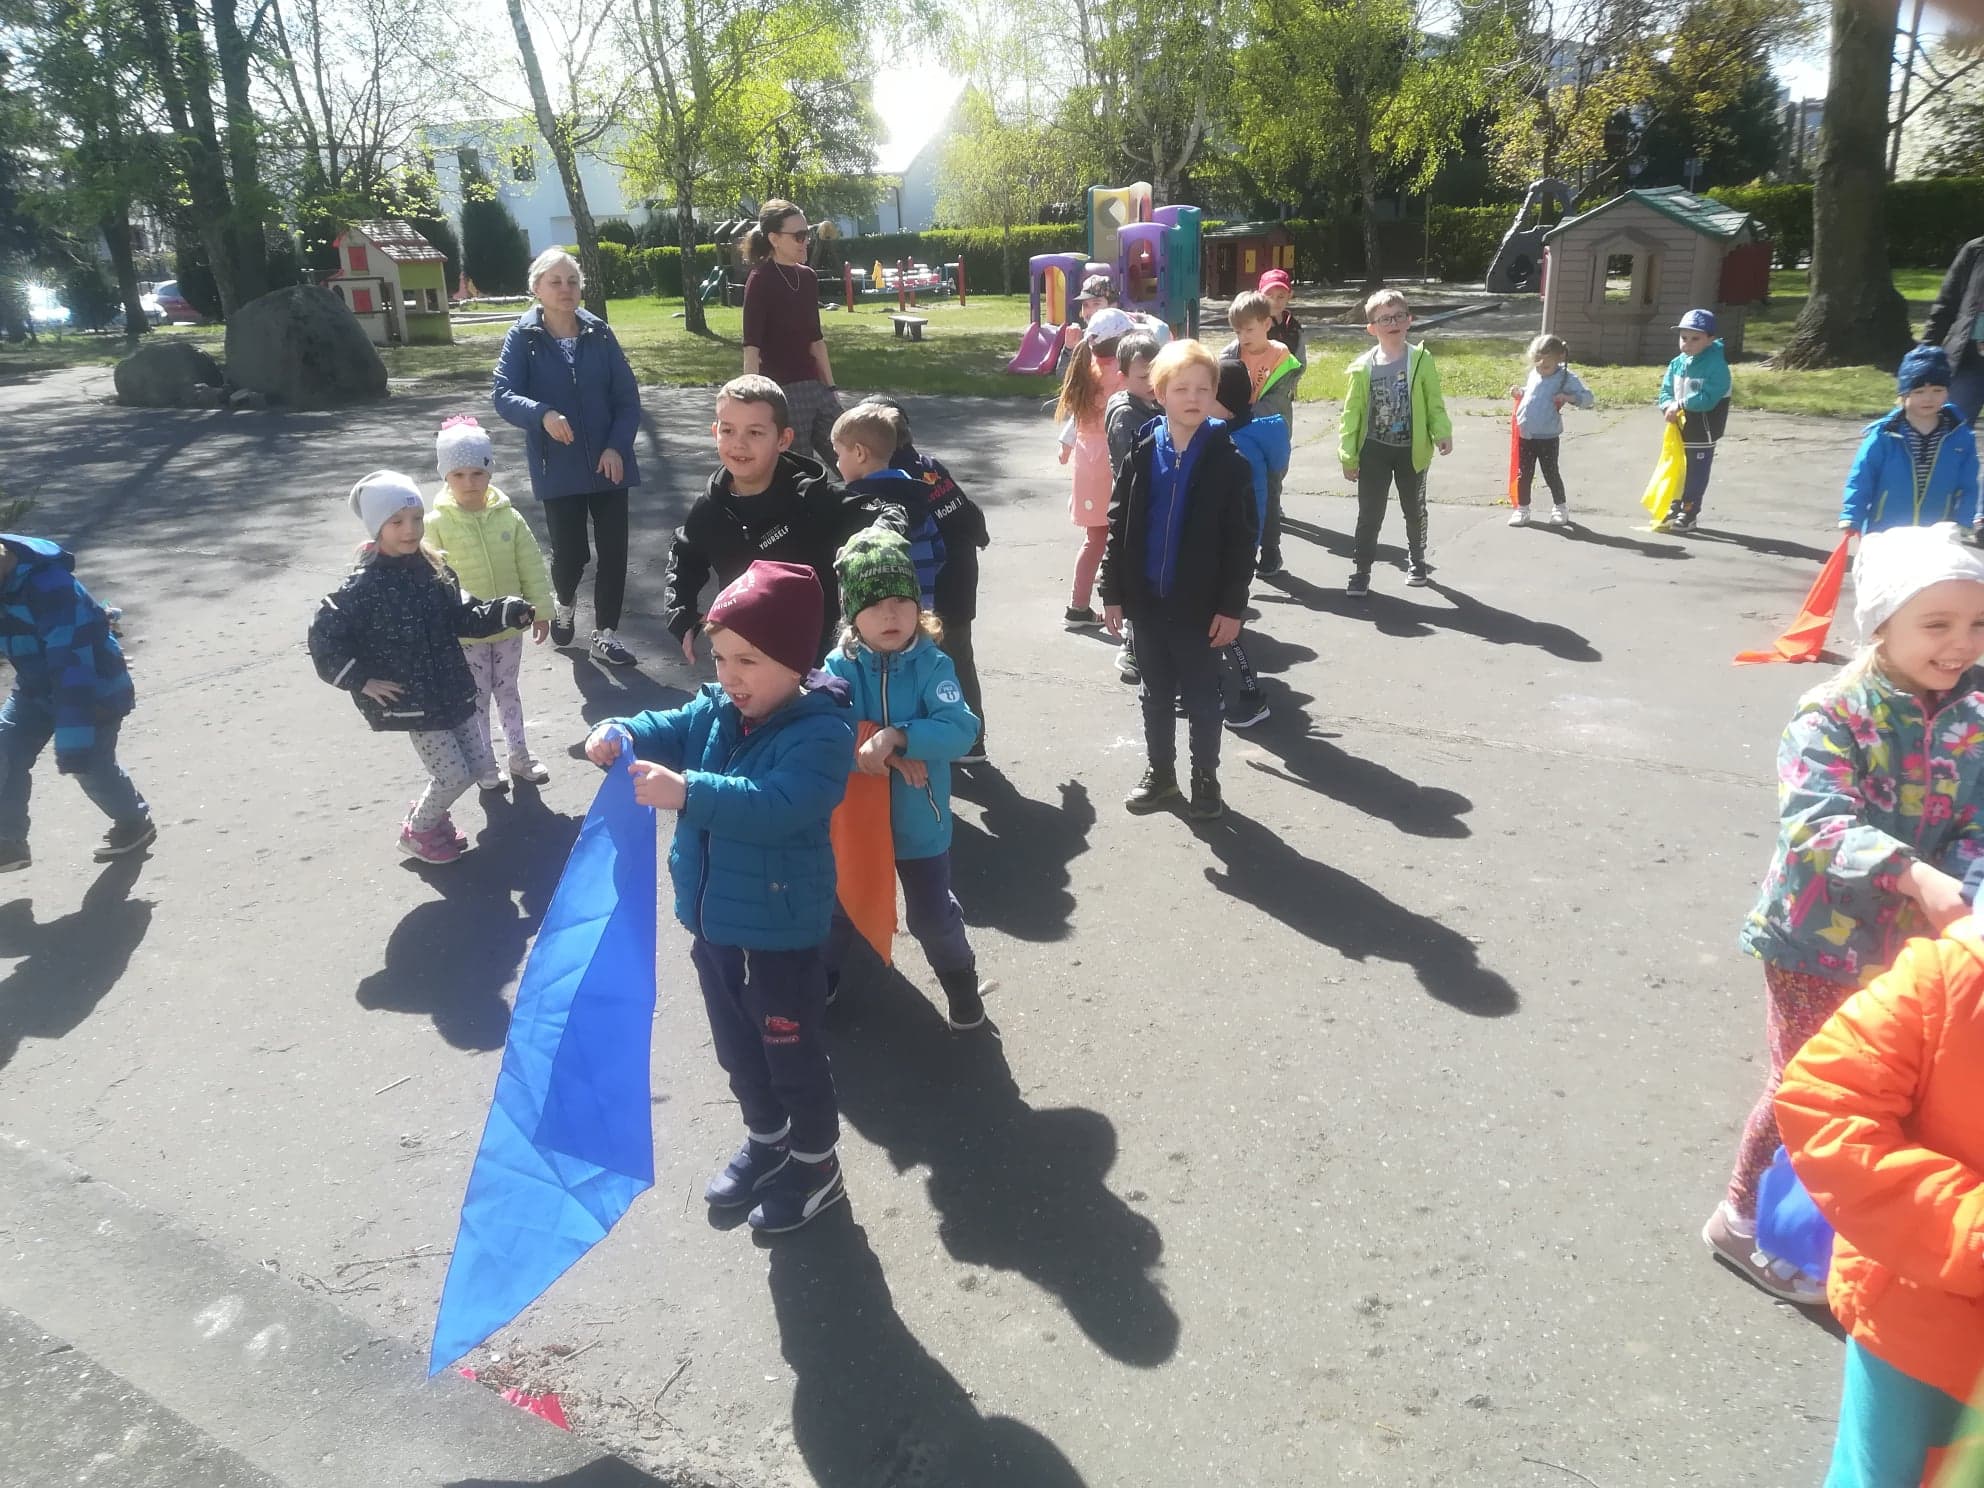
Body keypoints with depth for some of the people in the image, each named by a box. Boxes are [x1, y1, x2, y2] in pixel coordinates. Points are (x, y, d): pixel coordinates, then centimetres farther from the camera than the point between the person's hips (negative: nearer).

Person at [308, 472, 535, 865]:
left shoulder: (435, 568, 2)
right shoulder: (363, 587, -17)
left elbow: (460, 619, 12)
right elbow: (323, 637, -16)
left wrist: (505, 612, -2)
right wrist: (362, 680, -15)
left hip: (451, 690, 7)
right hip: (409, 700, -7)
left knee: (479, 765, 12)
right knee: (453, 776, -4)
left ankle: (429, 812, 39)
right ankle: (417, 832, 24)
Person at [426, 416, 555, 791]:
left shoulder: (509, 517, -6)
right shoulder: (438, 523, -13)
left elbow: (531, 567, 0)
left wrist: (540, 609, 1)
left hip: (509, 624, 3)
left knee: (507, 690, 19)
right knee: (477, 697, 11)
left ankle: (519, 755, 32)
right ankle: (485, 764, 23)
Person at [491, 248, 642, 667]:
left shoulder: (599, 334, 2)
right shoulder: (523, 338, -3)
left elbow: (628, 397, 2)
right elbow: (503, 396, -12)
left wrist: (616, 446, -11)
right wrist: (543, 414, -31)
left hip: (608, 462, 2)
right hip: (559, 468, -2)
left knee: (613, 550, 2)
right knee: (570, 552, 1)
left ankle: (605, 633, 17)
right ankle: (564, 602, 35)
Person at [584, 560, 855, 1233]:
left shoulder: (821, 732, -24)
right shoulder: (715, 711, 1)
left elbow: (778, 806, -37)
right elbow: (667, 729, -2)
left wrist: (687, 793, -47)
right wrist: (621, 735, -26)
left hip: (781, 931, -8)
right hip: (713, 920, 8)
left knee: (791, 1051, 11)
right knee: (736, 1044, 25)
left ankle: (817, 1166, 32)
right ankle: (765, 1139, 47)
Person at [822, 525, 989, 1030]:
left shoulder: (933, 665, -14)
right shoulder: (839, 667, -12)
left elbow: (960, 731, -25)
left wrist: (895, 735, -36)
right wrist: (883, 754, -31)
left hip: (918, 820, -1)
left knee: (933, 915, 13)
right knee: (839, 903, 22)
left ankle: (960, 978, 41)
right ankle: (823, 970, 48)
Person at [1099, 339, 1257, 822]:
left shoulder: (1228, 461, -8)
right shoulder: (1141, 455, -1)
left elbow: (1242, 540, -8)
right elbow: (1118, 526, 3)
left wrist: (1232, 606, -11)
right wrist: (1113, 593, 1)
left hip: (1201, 604, -3)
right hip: (1148, 601, 3)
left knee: (1202, 699, 9)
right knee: (1156, 695, 16)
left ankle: (1205, 778, 24)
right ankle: (1160, 772, 31)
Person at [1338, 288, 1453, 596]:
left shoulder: (1421, 360, -6)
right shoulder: (1363, 367, -5)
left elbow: (1434, 403, -3)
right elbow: (1351, 413, -1)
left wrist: (1442, 434, -19)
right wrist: (1348, 456, -3)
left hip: (1412, 450, 0)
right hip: (1374, 451, 0)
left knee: (1415, 511, 15)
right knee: (1369, 514, 2)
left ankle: (1417, 562, 34)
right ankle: (1361, 570, 10)